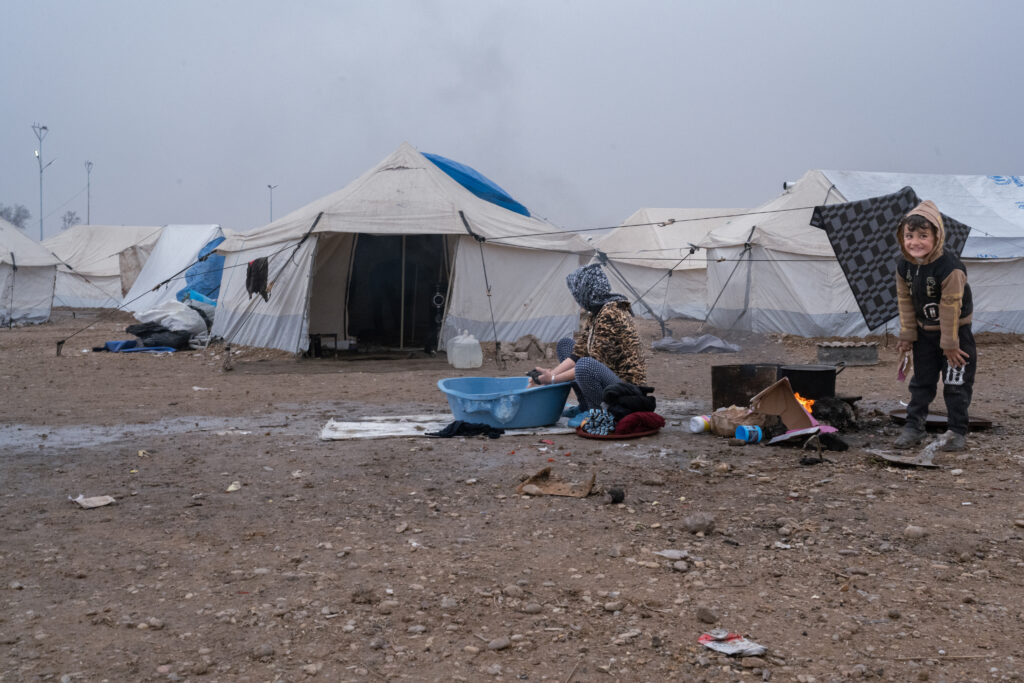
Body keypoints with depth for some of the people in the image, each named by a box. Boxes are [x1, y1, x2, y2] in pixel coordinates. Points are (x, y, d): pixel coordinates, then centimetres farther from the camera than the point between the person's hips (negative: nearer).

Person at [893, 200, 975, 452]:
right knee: (921, 382, 12)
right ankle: (913, 426, 21)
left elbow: (950, 308, -23)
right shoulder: (904, 267, -8)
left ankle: (957, 432, 11)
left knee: (956, 384, 0)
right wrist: (907, 335, 3)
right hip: (925, 332, 6)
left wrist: (950, 344, -17)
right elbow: (905, 301, 2)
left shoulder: (950, 268, -28)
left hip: (955, 331, -5)